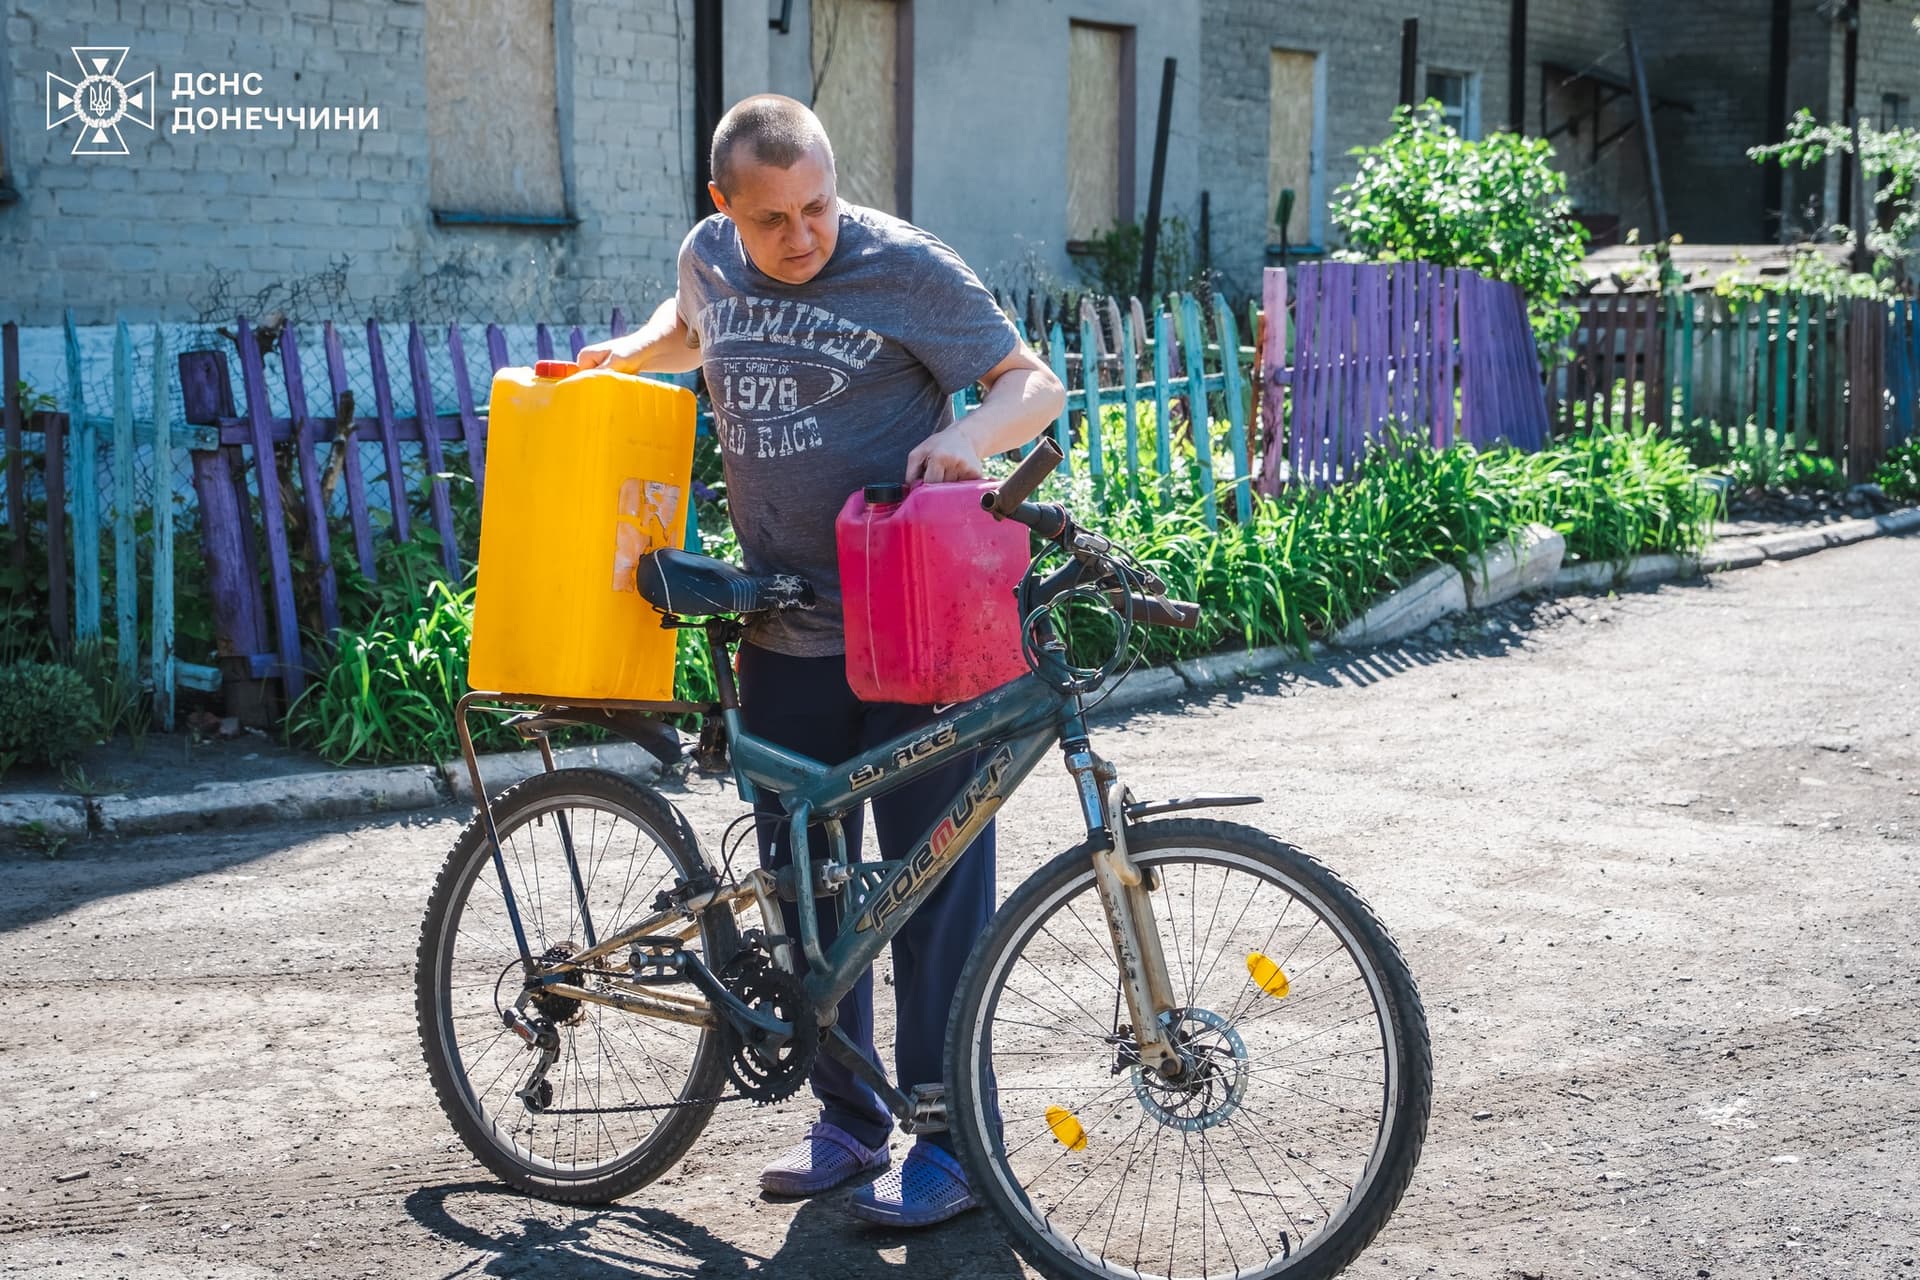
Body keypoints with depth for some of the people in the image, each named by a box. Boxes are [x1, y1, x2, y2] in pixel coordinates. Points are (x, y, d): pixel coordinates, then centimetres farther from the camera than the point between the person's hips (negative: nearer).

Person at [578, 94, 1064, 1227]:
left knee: (933, 882, -1)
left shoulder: (907, 266, -9)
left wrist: (966, 434, -26)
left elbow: (1036, 382, -7)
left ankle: (952, 1142, 9)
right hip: (785, 633, 6)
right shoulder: (709, 258, 7)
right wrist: (623, 354, 14)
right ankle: (847, 1119, 26)